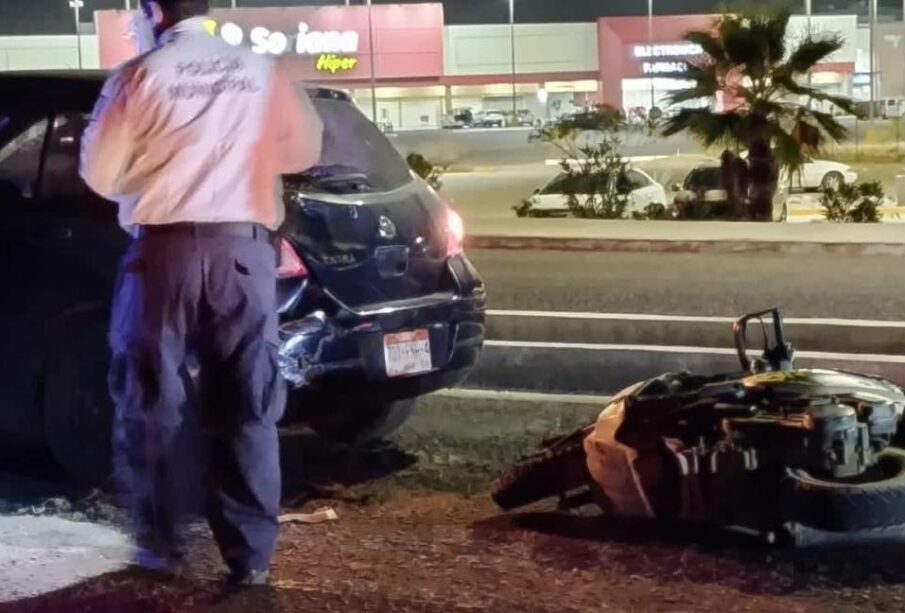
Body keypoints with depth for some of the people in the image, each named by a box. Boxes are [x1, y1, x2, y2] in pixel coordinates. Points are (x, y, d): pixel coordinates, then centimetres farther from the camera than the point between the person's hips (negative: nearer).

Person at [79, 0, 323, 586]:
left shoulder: (139, 76, -4)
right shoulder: (261, 72, 5)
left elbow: (99, 174, -1)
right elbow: (304, 149, 16)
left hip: (165, 248, -2)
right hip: (243, 249, 2)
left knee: (153, 401, 11)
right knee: (247, 409, 6)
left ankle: (161, 541, 17)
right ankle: (251, 553, 7)